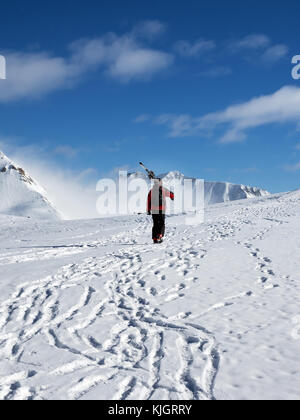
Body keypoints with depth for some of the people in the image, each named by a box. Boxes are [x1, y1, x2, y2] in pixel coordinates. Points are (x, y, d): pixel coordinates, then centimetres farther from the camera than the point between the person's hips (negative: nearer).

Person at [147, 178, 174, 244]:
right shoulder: (163, 190, -2)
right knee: (162, 223, 4)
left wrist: (148, 210, 7)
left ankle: (155, 239, 8)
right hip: (161, 209, -3)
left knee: (155, 224, 9)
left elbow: (149, 201, 1)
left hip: (154, 210, 3)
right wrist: (173, 198, 37)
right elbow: (171, 194, 13)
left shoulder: (151, 191, 4)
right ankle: (159, 236, -15)